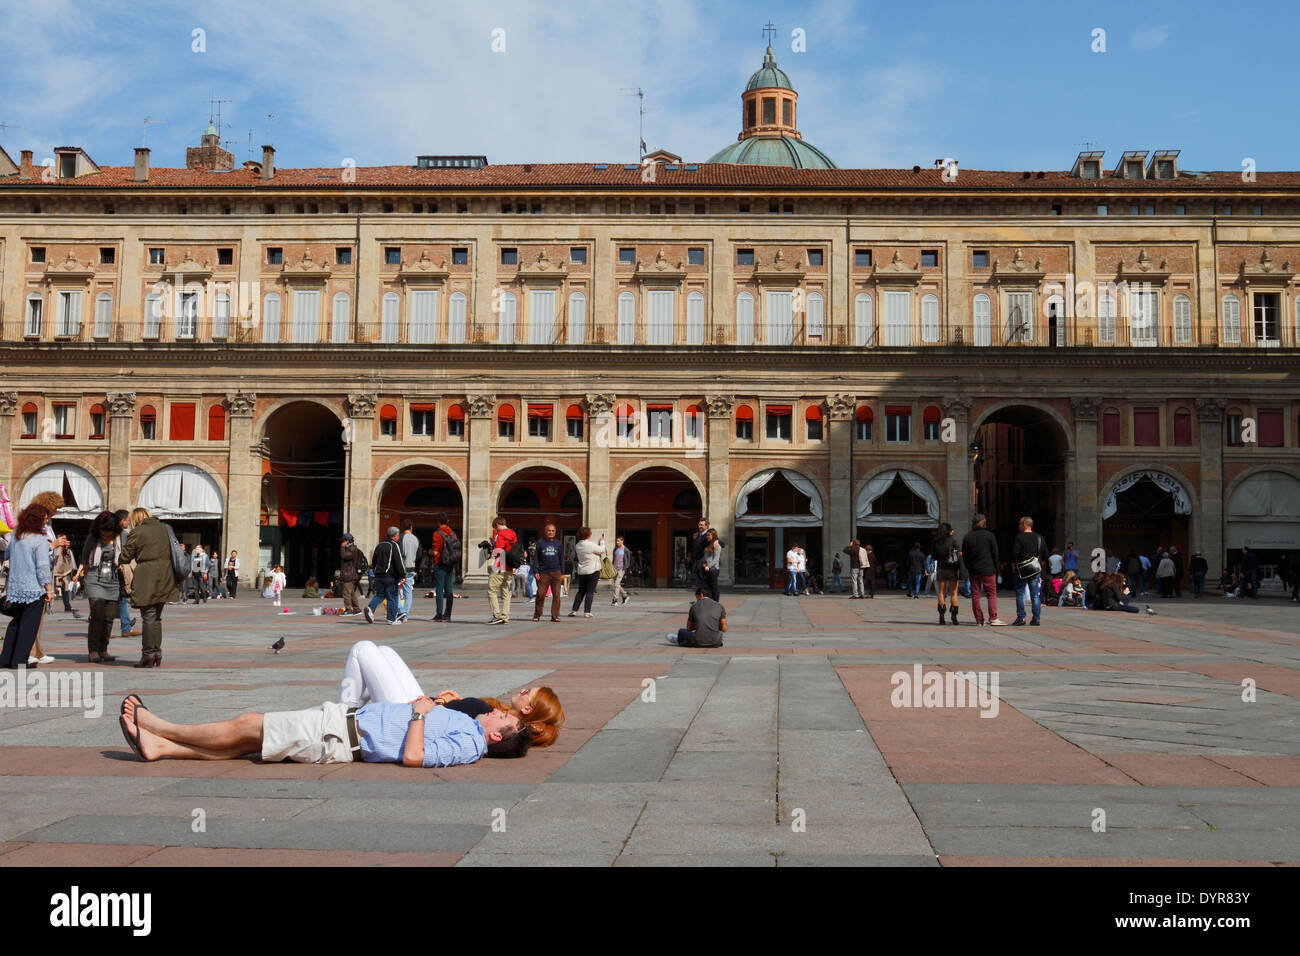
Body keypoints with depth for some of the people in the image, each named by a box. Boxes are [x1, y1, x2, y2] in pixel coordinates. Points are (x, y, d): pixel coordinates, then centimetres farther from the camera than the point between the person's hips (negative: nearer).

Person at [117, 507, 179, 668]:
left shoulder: (137, 532, -4)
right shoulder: (164, 528, 13)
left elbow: (125, 557, -1)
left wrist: (119, 561, 21)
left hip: (147, 578, -5)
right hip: (165, 576, 6)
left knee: (149, 617, -2)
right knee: (157, 617, 13)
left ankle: (148, 654, -2)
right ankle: (157, 653, 14)